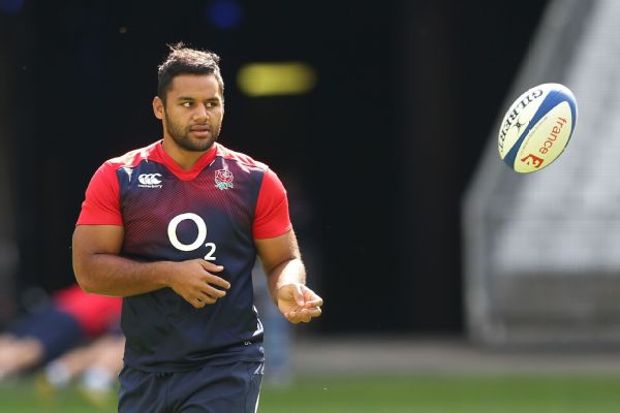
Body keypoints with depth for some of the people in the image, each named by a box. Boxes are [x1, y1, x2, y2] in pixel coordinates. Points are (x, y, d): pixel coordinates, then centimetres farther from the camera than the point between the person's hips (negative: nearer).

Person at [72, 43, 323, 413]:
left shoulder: (257, 181, 2)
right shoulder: (116, 179, 1)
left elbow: (284, 260, 8)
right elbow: (88, 270, -3)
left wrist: (287, 290, -16)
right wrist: (170, 274, -14)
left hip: (228, 370, -2)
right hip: (145, 373, 2)